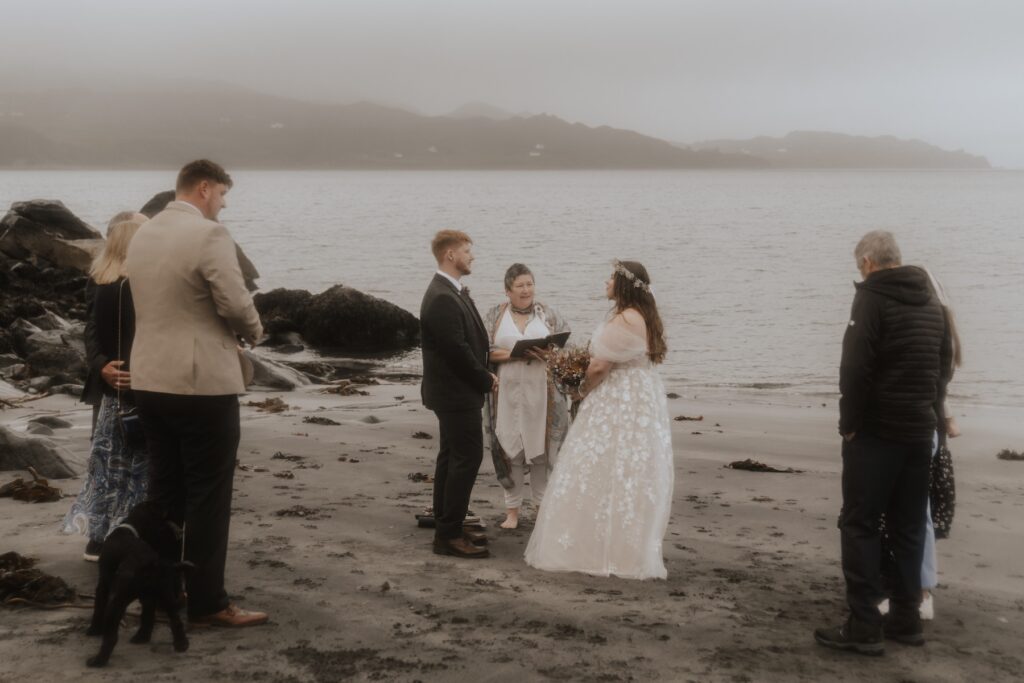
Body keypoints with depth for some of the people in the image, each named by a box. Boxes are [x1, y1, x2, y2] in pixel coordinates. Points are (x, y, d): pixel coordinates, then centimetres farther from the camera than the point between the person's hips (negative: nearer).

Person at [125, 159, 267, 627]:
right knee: (208, 497, 0)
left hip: (150, 380, 8)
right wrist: (253, 331, 4)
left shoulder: (142, 236, 11)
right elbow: (236, 303, -18)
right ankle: (206, 602, 4)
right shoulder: (209, 234, -15)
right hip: (202, 382, -8)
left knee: (164, 492, 15)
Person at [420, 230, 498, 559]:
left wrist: (484, 374, 3)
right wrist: (485, 380, -12)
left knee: (451, 457, 15)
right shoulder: (442, 299, -23)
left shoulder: (451, 292, 10)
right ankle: (449, 535, -3)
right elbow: (457, 350, -24)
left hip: (453, 392, 11)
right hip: (457, 393, -11)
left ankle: (446, 527, 24)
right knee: (467, 458, -7)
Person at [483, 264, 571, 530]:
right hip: (508, 393, 0)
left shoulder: (548, 314, 6)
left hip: (541, 394, 0)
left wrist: (549, 353, -17)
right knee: (510, 448, 3)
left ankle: (543, 506, 17)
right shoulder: (495, 316, 4)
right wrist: (515, 353, -17)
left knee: (542, 448, 4)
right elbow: (485, 351, -4)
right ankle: (512, 509, 13)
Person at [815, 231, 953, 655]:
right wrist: (930, 412, 15)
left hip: (877, 431, -7)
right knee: (908, 528, 13)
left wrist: (850, 422, -10)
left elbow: (855, 368, -18)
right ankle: (905, 620, 16)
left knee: (859, 525, -2)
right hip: (919, 432, 7)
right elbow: (944, 366, 16)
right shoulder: (931, 303, 12)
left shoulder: (872, 297, -11)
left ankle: (864, 628, -4)